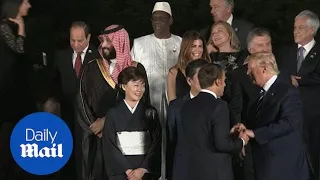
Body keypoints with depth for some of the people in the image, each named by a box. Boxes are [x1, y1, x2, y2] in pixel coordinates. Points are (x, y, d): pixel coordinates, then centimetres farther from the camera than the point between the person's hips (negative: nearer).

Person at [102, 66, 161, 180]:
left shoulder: (150, 112, 5)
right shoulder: (113, 114, 1)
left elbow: (156, 144, 1)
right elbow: (110, 146, -2)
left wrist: (143, 169, -10)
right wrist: (127, 170, -11)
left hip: (146, 170, 1)